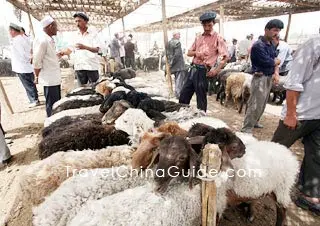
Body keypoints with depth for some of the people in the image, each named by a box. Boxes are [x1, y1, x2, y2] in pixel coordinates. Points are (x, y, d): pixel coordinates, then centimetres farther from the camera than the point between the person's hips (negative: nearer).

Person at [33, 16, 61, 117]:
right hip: (49, 79, -10)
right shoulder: (41, 40, -16)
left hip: (55, 78, 10)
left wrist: (59, 54, 13)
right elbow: (37, 61, -15)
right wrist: (37, 77, -9)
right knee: (52, 105, 0)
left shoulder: (49, 40, 13)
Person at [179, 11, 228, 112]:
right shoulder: (198, 38, 16)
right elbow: (189, 52, 17)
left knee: (201, 98, 2)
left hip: (203, 71, -6)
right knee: (184, 95, 9)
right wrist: (196, 53, -5)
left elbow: (225, 57, -5)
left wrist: (216, 70, -16)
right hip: (193, 69, 6)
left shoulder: (217, 38, -2)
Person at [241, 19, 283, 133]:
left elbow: (275, 61, 10)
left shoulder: (271, 45, 14)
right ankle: (247, 128, -2)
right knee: (255, 105, -9)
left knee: (262, 104, 16)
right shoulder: (258, 45, -14)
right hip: (260, 78, -9)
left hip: (269, 78, 9)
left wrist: (276, 73, -8)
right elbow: (268, 62, -19)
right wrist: (277, 61, 1)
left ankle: (254, 122, 31)